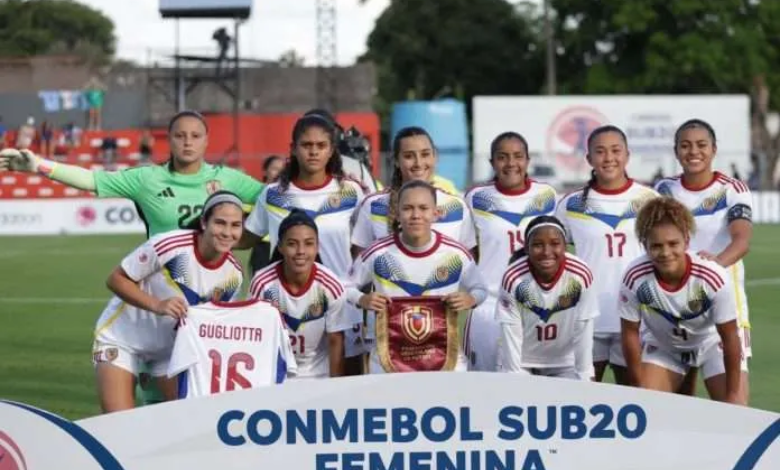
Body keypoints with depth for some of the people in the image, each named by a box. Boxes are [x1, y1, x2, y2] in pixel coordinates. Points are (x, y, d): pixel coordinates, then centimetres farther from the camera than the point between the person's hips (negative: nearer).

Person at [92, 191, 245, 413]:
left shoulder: (234, 274, -12)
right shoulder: (169, 245, -29)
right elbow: (116, 279, -20)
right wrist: (157, 305, -33)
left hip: (172, 345, 5)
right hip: (122, 337, -5)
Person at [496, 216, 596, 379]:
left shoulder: (580, 275, -22)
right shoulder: (513, 278, -23)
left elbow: (583, 330, -17)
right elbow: (511, 333, -19)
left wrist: (586, 378, -15)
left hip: (564, 362, 1)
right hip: (521, 360, -1)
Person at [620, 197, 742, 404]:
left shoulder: (714, 277, -36)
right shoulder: (634, 278, -31)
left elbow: (730, 337, -22)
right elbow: (630, 333, -15)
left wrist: (733, 394, -15)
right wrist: (639, 390, -8)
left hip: (711, 344, -1)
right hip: (661, 346, 1)